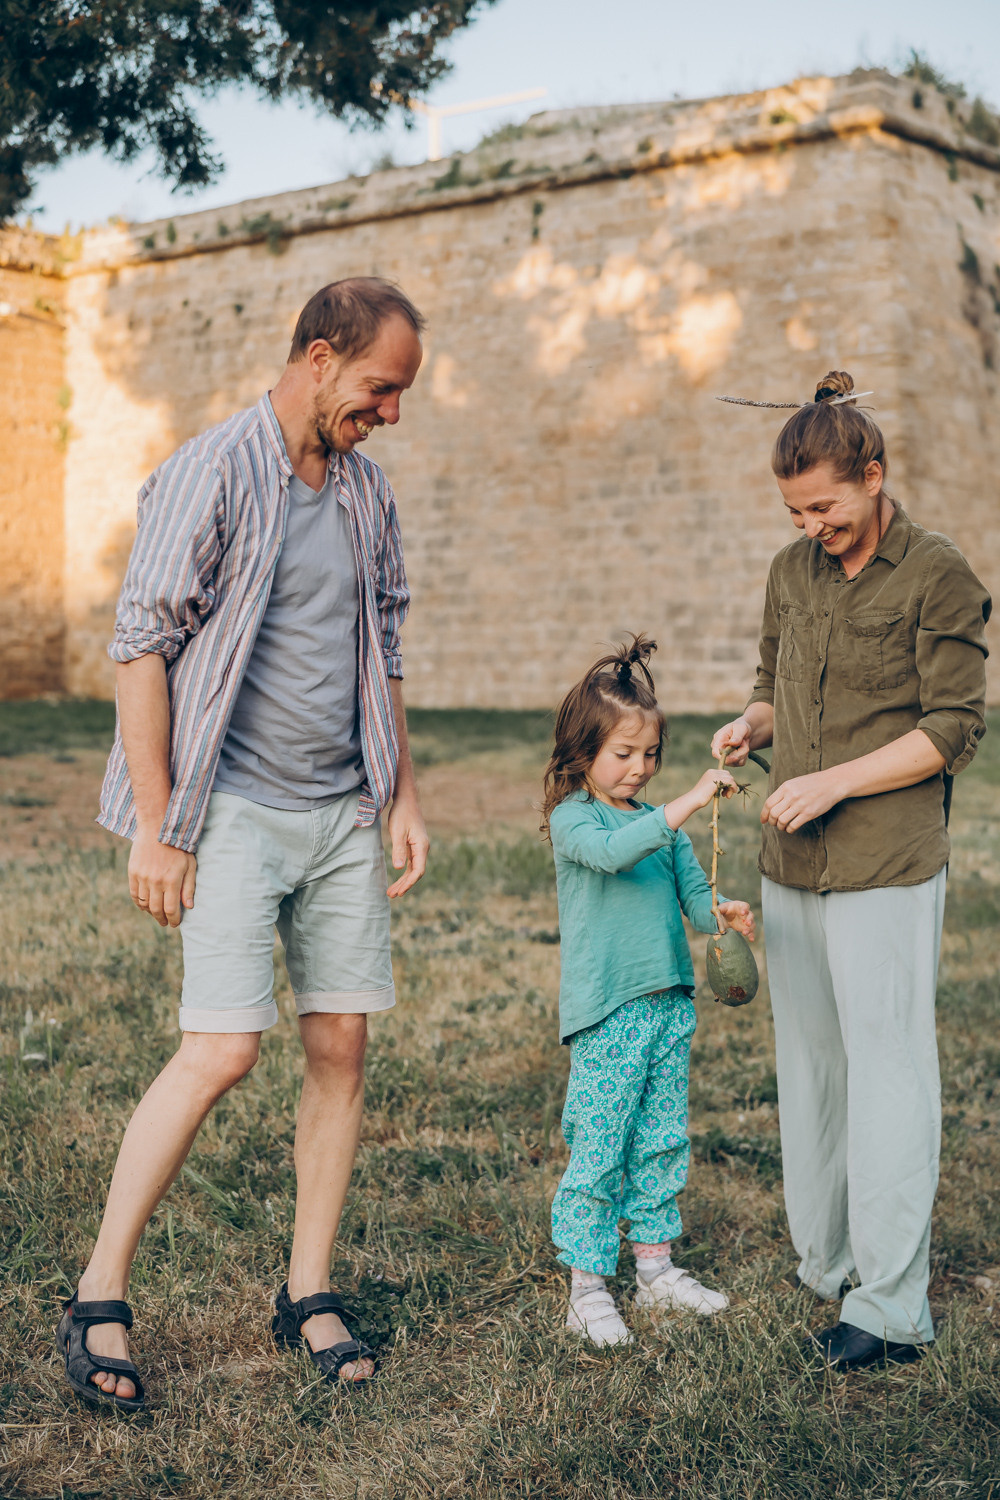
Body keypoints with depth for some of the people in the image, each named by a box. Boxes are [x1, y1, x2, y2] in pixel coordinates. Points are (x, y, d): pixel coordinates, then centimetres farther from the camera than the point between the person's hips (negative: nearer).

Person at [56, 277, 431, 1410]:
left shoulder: (366, 490, 12)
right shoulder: (210, 475, -9)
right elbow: (141, 646, -11)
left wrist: (402, 795, 16)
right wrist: (155, 827, -14)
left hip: (342, 815, 7)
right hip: (234, 809, -7)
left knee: (341, 1045, 5)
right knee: (222, 1049, -13)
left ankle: (308, 1294, 19)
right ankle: (98, 1301, 3)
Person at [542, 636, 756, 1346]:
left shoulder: (661, 823, 13)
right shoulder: (572, 817, -7)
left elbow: (694, 893, 10)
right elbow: (612, 851, -28)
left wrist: (724, 911, -13)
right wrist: (687, 803, -34)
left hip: (670, 1004, 7)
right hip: (605, 1015, -6)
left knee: (663, 1142, 14)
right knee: (599, 1151, -2)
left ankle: (655, 1267, 28)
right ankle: (587, 1288, 9)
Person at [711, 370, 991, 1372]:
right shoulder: (793, 571, 12)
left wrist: (831, 782, -16)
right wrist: (753, 722, 1)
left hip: (887, 870, -6)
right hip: (790, 869, 6)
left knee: (887, 1078, -3)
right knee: (807, 1071, 12)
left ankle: (892, 1307, 4)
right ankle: (824, 1263, 26)